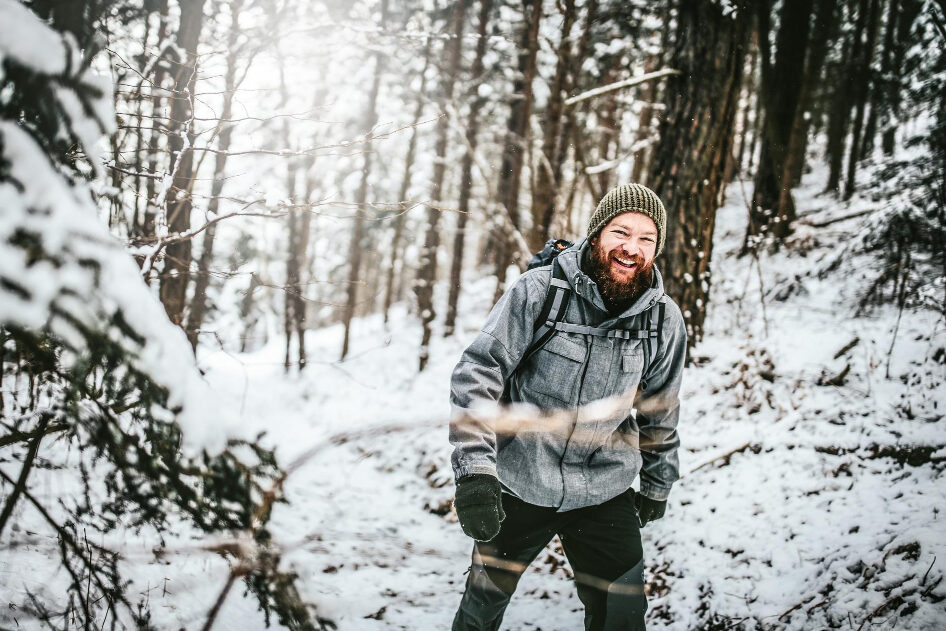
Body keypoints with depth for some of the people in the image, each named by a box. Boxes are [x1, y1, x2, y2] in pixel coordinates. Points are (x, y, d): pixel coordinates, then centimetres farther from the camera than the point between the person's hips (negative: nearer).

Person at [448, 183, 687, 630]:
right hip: (518, 487, -1)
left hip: (604, 493, 2)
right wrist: (474, 472, -25)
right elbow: (477, 374, -16)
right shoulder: (538, 292, -16)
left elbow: (660, 411, 9)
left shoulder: (665, 320, -6)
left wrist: (658, 485, 19)